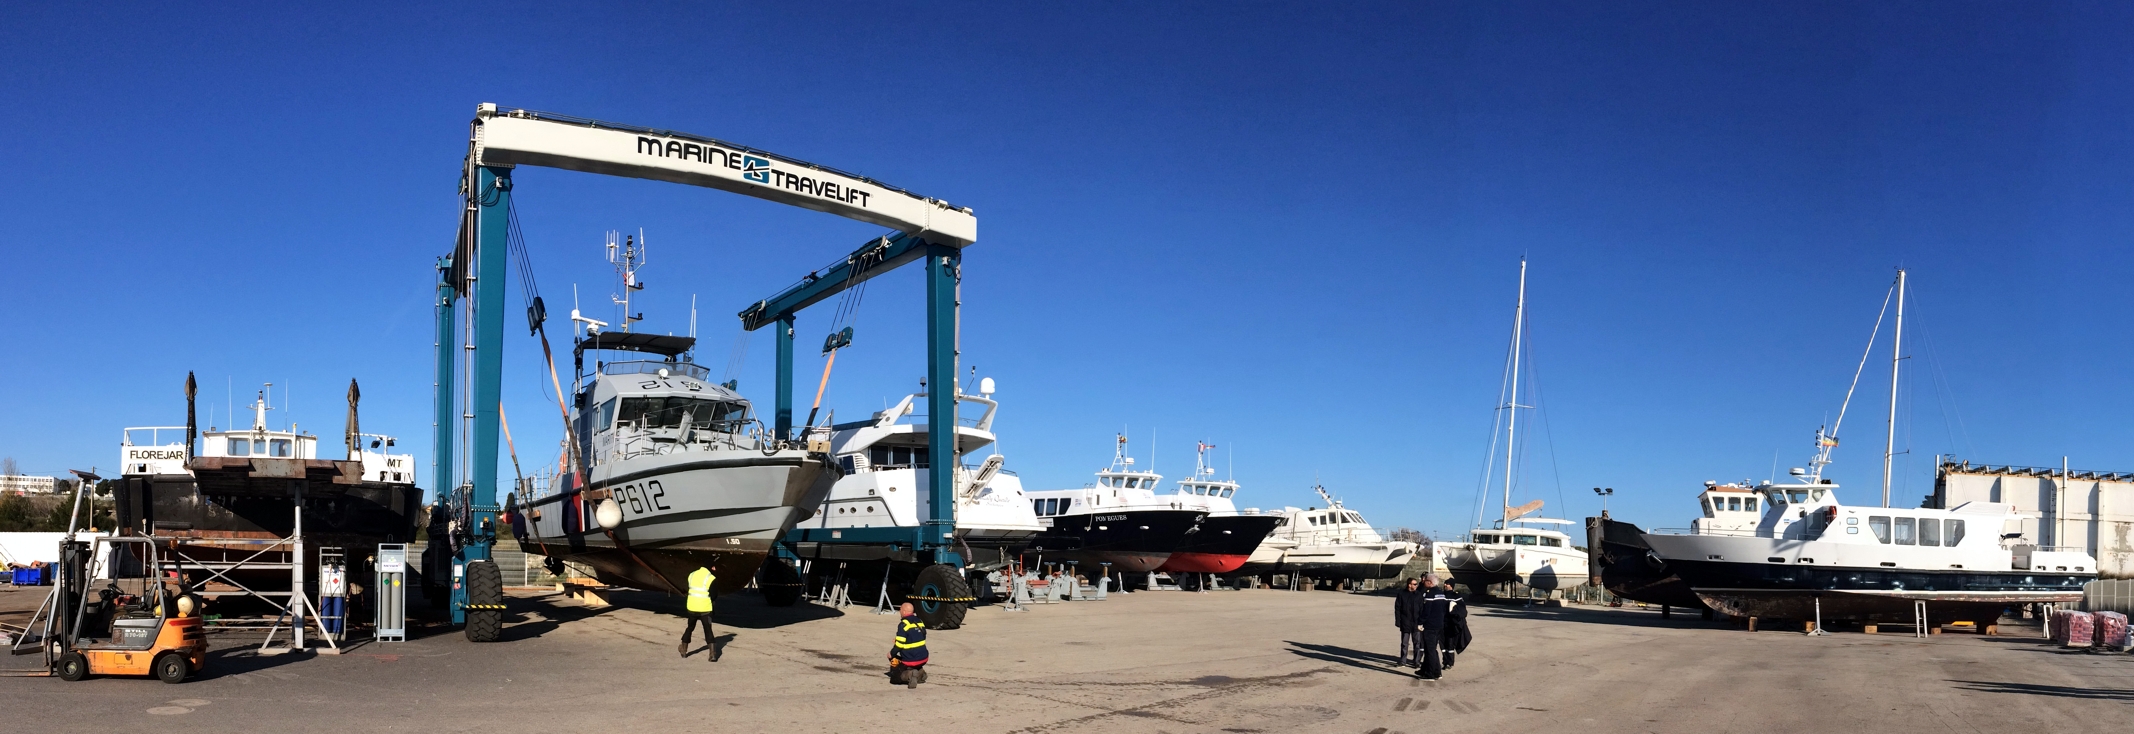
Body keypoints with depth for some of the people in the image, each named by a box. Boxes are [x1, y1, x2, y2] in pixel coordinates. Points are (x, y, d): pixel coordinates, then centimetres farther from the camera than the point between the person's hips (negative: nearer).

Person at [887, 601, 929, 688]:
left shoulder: (904, 624, -17)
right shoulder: (920, 622, 7)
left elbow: (899, 644, -18)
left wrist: (891, 653, 0)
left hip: (910, 661, -7)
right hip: (923, 658, 7)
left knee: (894, 677, 10)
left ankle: (909, 674, -17)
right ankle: (920, 672, 8)